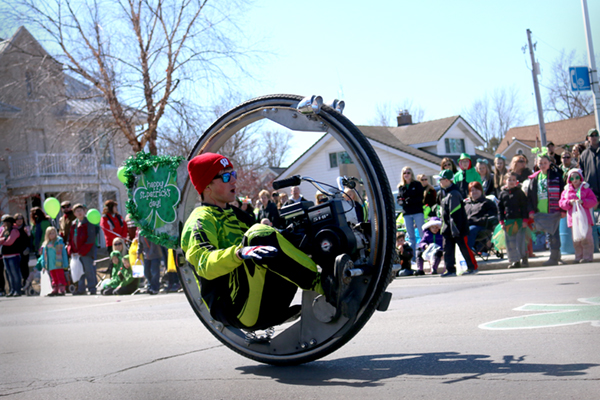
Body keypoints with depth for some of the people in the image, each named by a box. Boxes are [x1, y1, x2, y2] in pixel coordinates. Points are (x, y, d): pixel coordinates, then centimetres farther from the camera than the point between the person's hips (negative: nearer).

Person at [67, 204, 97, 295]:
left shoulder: (88, 223, -3)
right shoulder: (73, 224, 16)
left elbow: (90, 239, -10)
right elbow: (70, 238, 17)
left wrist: (81, 252, -14)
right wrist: (71, 251, 1)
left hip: (87, 252, -6)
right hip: (76, 253, 6)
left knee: (89, 271, -6)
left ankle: (92, 289, -2)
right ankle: (80, 289, 14)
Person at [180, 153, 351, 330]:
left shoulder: (233, 213, 27)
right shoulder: (200, 222, 0)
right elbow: (205, 264, -20)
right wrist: (240, 253, -40)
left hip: (267, 307, 9)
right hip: (235, 309, -8)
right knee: (258, 234, -29)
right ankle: (324, 286, -34)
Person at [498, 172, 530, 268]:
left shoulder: (520, 192, 4)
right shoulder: (503, 193, 10)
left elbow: (524, 206, 1)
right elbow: (500, 208, 11)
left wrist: (525, 220, -7)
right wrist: (502, 221, 3)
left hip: (520, 220, -3)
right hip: (508, 221, 3)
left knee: (520, 241, -5)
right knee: (510, 243, 2)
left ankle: (524, 258, 10)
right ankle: (515, 261, 9)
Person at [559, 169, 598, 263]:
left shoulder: (586, 189, 5)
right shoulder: (566, 191, 12)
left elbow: (594, 201, -1)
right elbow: (561, 203, 8)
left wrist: (583, 202, -15)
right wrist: (569, 202, -11)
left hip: (585, 217, -3)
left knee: (586, 237, -8)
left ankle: (588, 256, -3)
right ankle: (579, 257, 10)